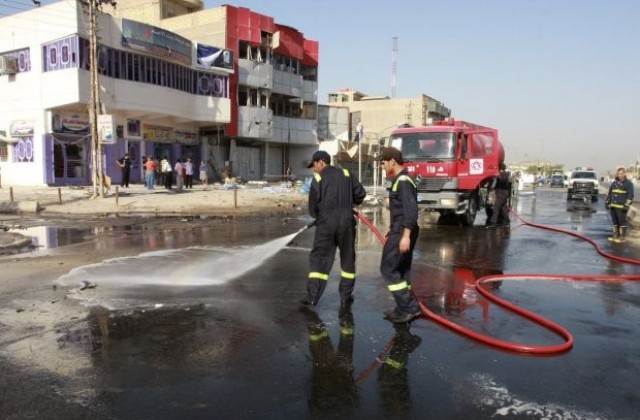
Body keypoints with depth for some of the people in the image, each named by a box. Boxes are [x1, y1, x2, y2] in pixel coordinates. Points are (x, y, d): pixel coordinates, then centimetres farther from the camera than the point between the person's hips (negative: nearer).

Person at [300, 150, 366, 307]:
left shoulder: (318, 178, -1)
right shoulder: (346, 174, 7)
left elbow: (313, 204, -2)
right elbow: (361, 193, 4)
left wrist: (317, 215, 17)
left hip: (326, 222, -2)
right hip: (346, 221, 2)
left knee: (319, 258, 5)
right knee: (348, 259, 13)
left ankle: (312, 296, 2)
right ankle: (346, 296, 17)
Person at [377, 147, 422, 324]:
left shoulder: (403, 181, -15)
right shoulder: (400, 180, 17)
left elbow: (410, 210, -24)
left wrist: (405, 235, -28)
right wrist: (393, 230, 29)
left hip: (402, 233, -10)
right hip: (400, 231, 10)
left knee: (388, 269, -6)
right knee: (401, 270, 14)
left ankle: (410, 307, -5)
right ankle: (405, 308, 20)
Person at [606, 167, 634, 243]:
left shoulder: (628, 183, -3)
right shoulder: (614, 183, 16)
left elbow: (630, 195, -8)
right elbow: (609, 193, 23)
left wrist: (627, 205, -16)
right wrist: (607, 202, 18)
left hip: (621, 207, -6)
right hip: (612, 206, 6)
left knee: (622, 221, -4)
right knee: (615, 221, 11)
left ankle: (622, 237, 1)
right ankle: (616, 235, 18)